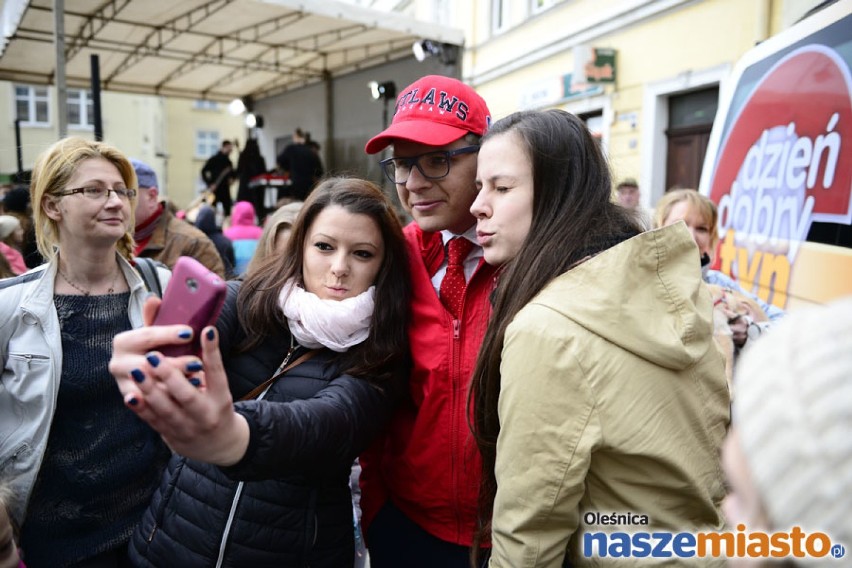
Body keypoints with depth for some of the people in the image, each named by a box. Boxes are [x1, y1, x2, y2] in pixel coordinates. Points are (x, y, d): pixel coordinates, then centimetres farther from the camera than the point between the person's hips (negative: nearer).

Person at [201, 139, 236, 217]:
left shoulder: (228, 161, 11)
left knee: (227, 210, 1)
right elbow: (203, 172, -6)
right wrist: (209, 184, -15)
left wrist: (231, 178, -3)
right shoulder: (214, 159, -4)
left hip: (225, 189, 5)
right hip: (214, 189, -5)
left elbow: (232, 174, 21)